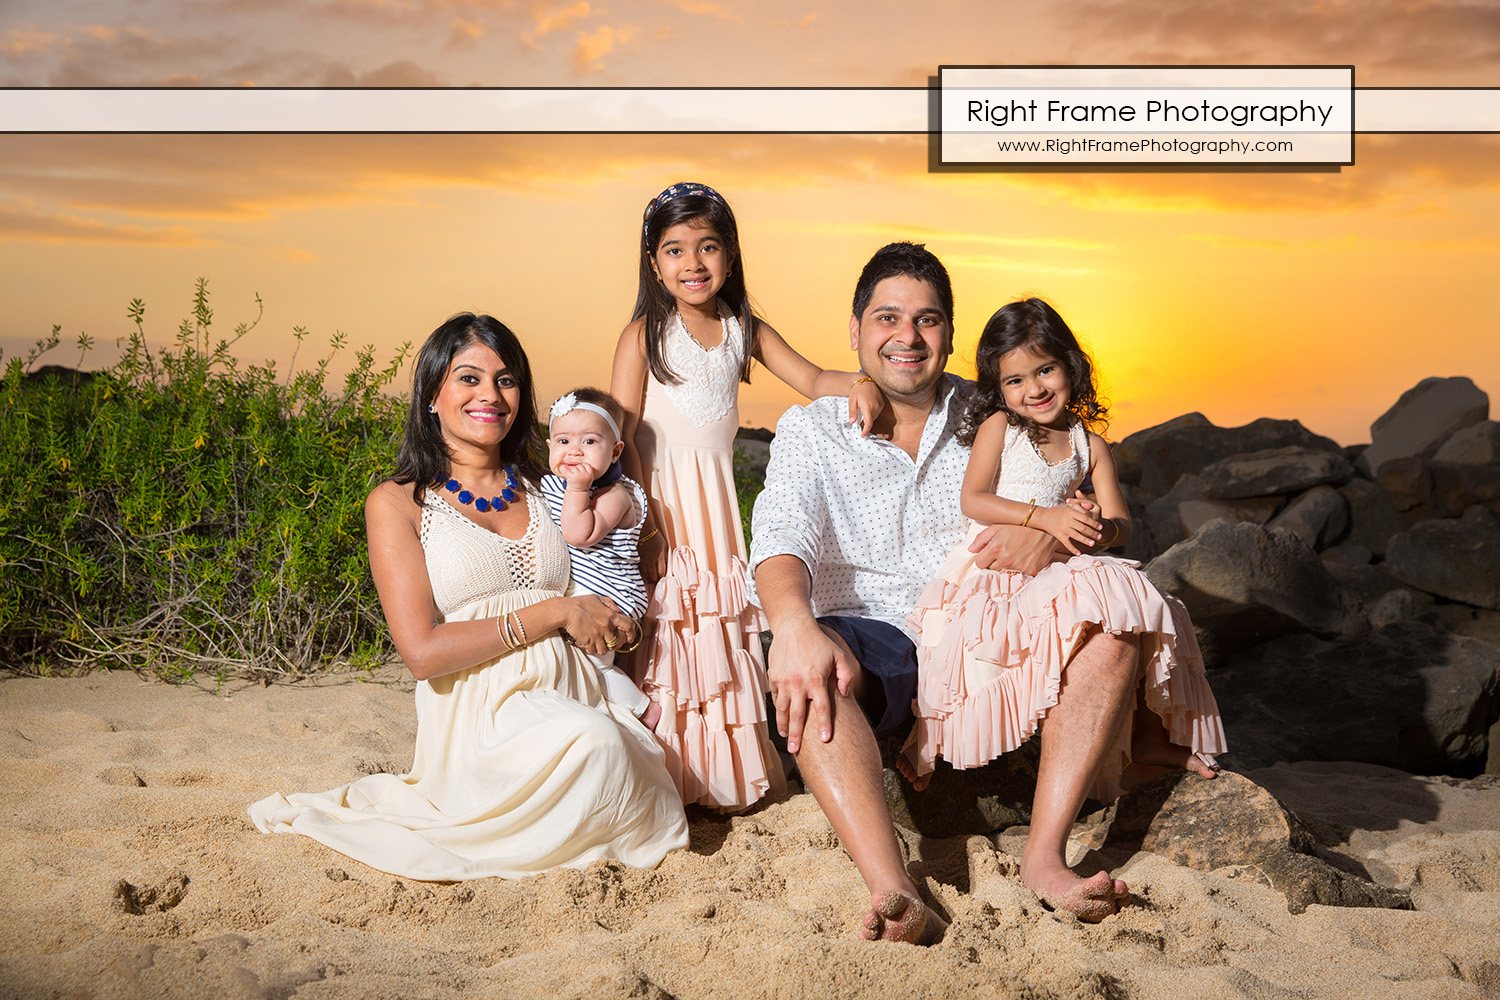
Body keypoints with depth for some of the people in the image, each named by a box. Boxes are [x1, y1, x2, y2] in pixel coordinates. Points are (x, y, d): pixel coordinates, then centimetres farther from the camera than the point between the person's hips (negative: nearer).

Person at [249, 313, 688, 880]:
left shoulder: (544, 491, 18)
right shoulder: (398, 503, 3)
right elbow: (422, 651, -7)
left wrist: (610, 624, -1)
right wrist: (554, 613, -10)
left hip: (572, 698, 5)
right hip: (476, 717, -5)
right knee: (592, 743, -35)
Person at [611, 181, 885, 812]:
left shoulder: (745, 329, 7)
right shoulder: (645, 334, -7)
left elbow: (810, 379, 4)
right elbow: (621, 433, -10)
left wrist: (859, 382, -18)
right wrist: (645, 521, -17)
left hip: (717, 496, 5)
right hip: (660, 498, -4)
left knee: (721, 628, 10)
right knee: (666, 633, -3)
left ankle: (727, 777, 21)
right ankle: (671, 779, 9)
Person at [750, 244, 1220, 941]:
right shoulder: (809, 431, 5)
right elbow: (781, 539, -14)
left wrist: (1050, 532, -17)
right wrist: (793, 625, -37)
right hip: (875, 643, -2)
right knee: (800, 667, -34)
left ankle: (1043, 858, -30)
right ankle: (893, 892, -47)